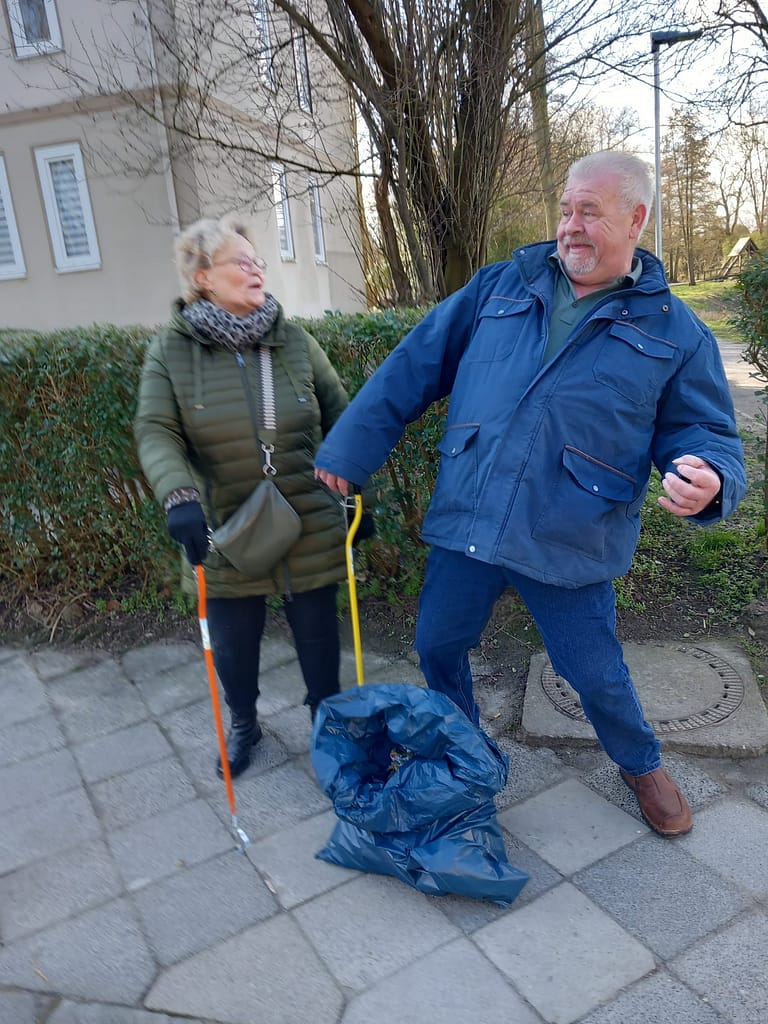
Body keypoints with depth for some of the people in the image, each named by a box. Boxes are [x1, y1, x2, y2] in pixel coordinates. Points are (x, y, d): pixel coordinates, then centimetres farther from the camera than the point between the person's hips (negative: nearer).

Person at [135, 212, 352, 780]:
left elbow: (341, 420, 5)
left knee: (317, 632, 13)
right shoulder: (171, 351, -4)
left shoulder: (295, 341, 0)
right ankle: (243, 725, 43)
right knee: (233, 641, 14)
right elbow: (155, 432, -10)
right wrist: (179, 496, -28)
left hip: (311, 528, 1)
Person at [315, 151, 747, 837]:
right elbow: (414, 369, 5)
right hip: (465, 525, 3)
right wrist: (347, 450, 3)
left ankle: (642, 765, 44)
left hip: (570, 544, -2)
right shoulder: (501, 287, 6)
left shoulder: (673, 331, 2)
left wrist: (706, 480, -22)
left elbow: (706, 432, 4)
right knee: (438, 646, 16)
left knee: (597, 676, 10)